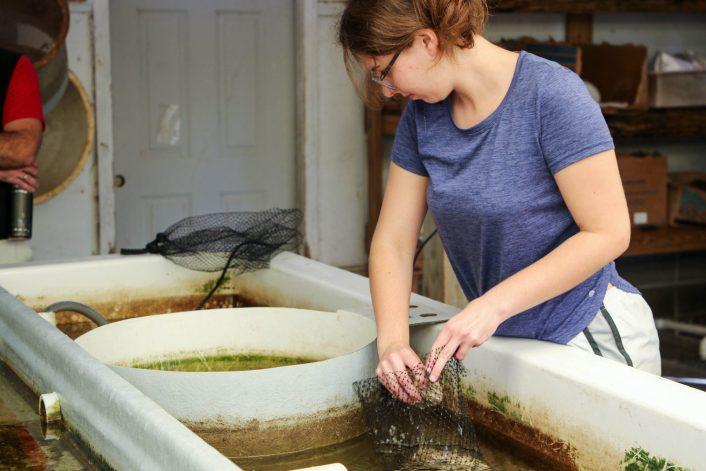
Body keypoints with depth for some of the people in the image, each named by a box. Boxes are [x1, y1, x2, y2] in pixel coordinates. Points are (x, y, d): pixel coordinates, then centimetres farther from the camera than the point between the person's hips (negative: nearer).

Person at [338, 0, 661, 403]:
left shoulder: (551, 94, -20)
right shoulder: (422, 115, 0)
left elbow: (608, 233, -22)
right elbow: (393, 240, 1)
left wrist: (493, 305, -25)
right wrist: (392, 341, -15)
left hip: (592, 338, -5)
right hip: (508, 339, 6)